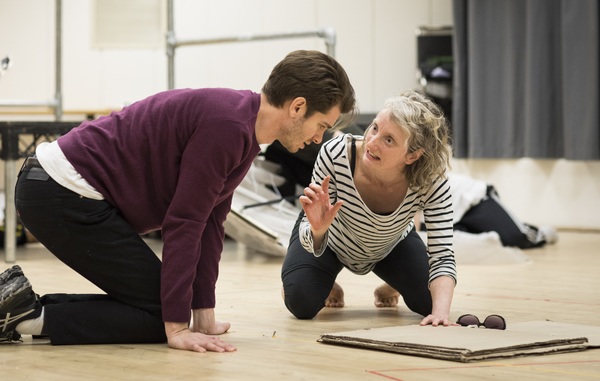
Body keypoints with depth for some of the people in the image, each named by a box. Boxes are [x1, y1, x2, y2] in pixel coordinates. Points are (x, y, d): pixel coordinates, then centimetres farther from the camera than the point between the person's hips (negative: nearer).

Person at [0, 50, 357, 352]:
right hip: (65, 192, -10)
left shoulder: (243, 130, 10)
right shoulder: (227, 126, -21)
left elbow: (209, 222, 11)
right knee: (160, 314, -6)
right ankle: (31, 316, -6)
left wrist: (205, 317, 8)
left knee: (161, 303, 11)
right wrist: (177, 328, -18)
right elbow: (183, 223, -21)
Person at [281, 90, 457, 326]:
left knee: (431, 301, -14)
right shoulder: (335, 154, -39)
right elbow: (315, 247, -31)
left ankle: (391, 288, 24)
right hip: (329, 238, -1)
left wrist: (441, 312, -52)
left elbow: (442, 256, -35)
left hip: (391, 246, 2)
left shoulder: (433, 184, -36)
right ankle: (328, 285, 18)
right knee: (302, 303, -22)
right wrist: (317, 229, -55)